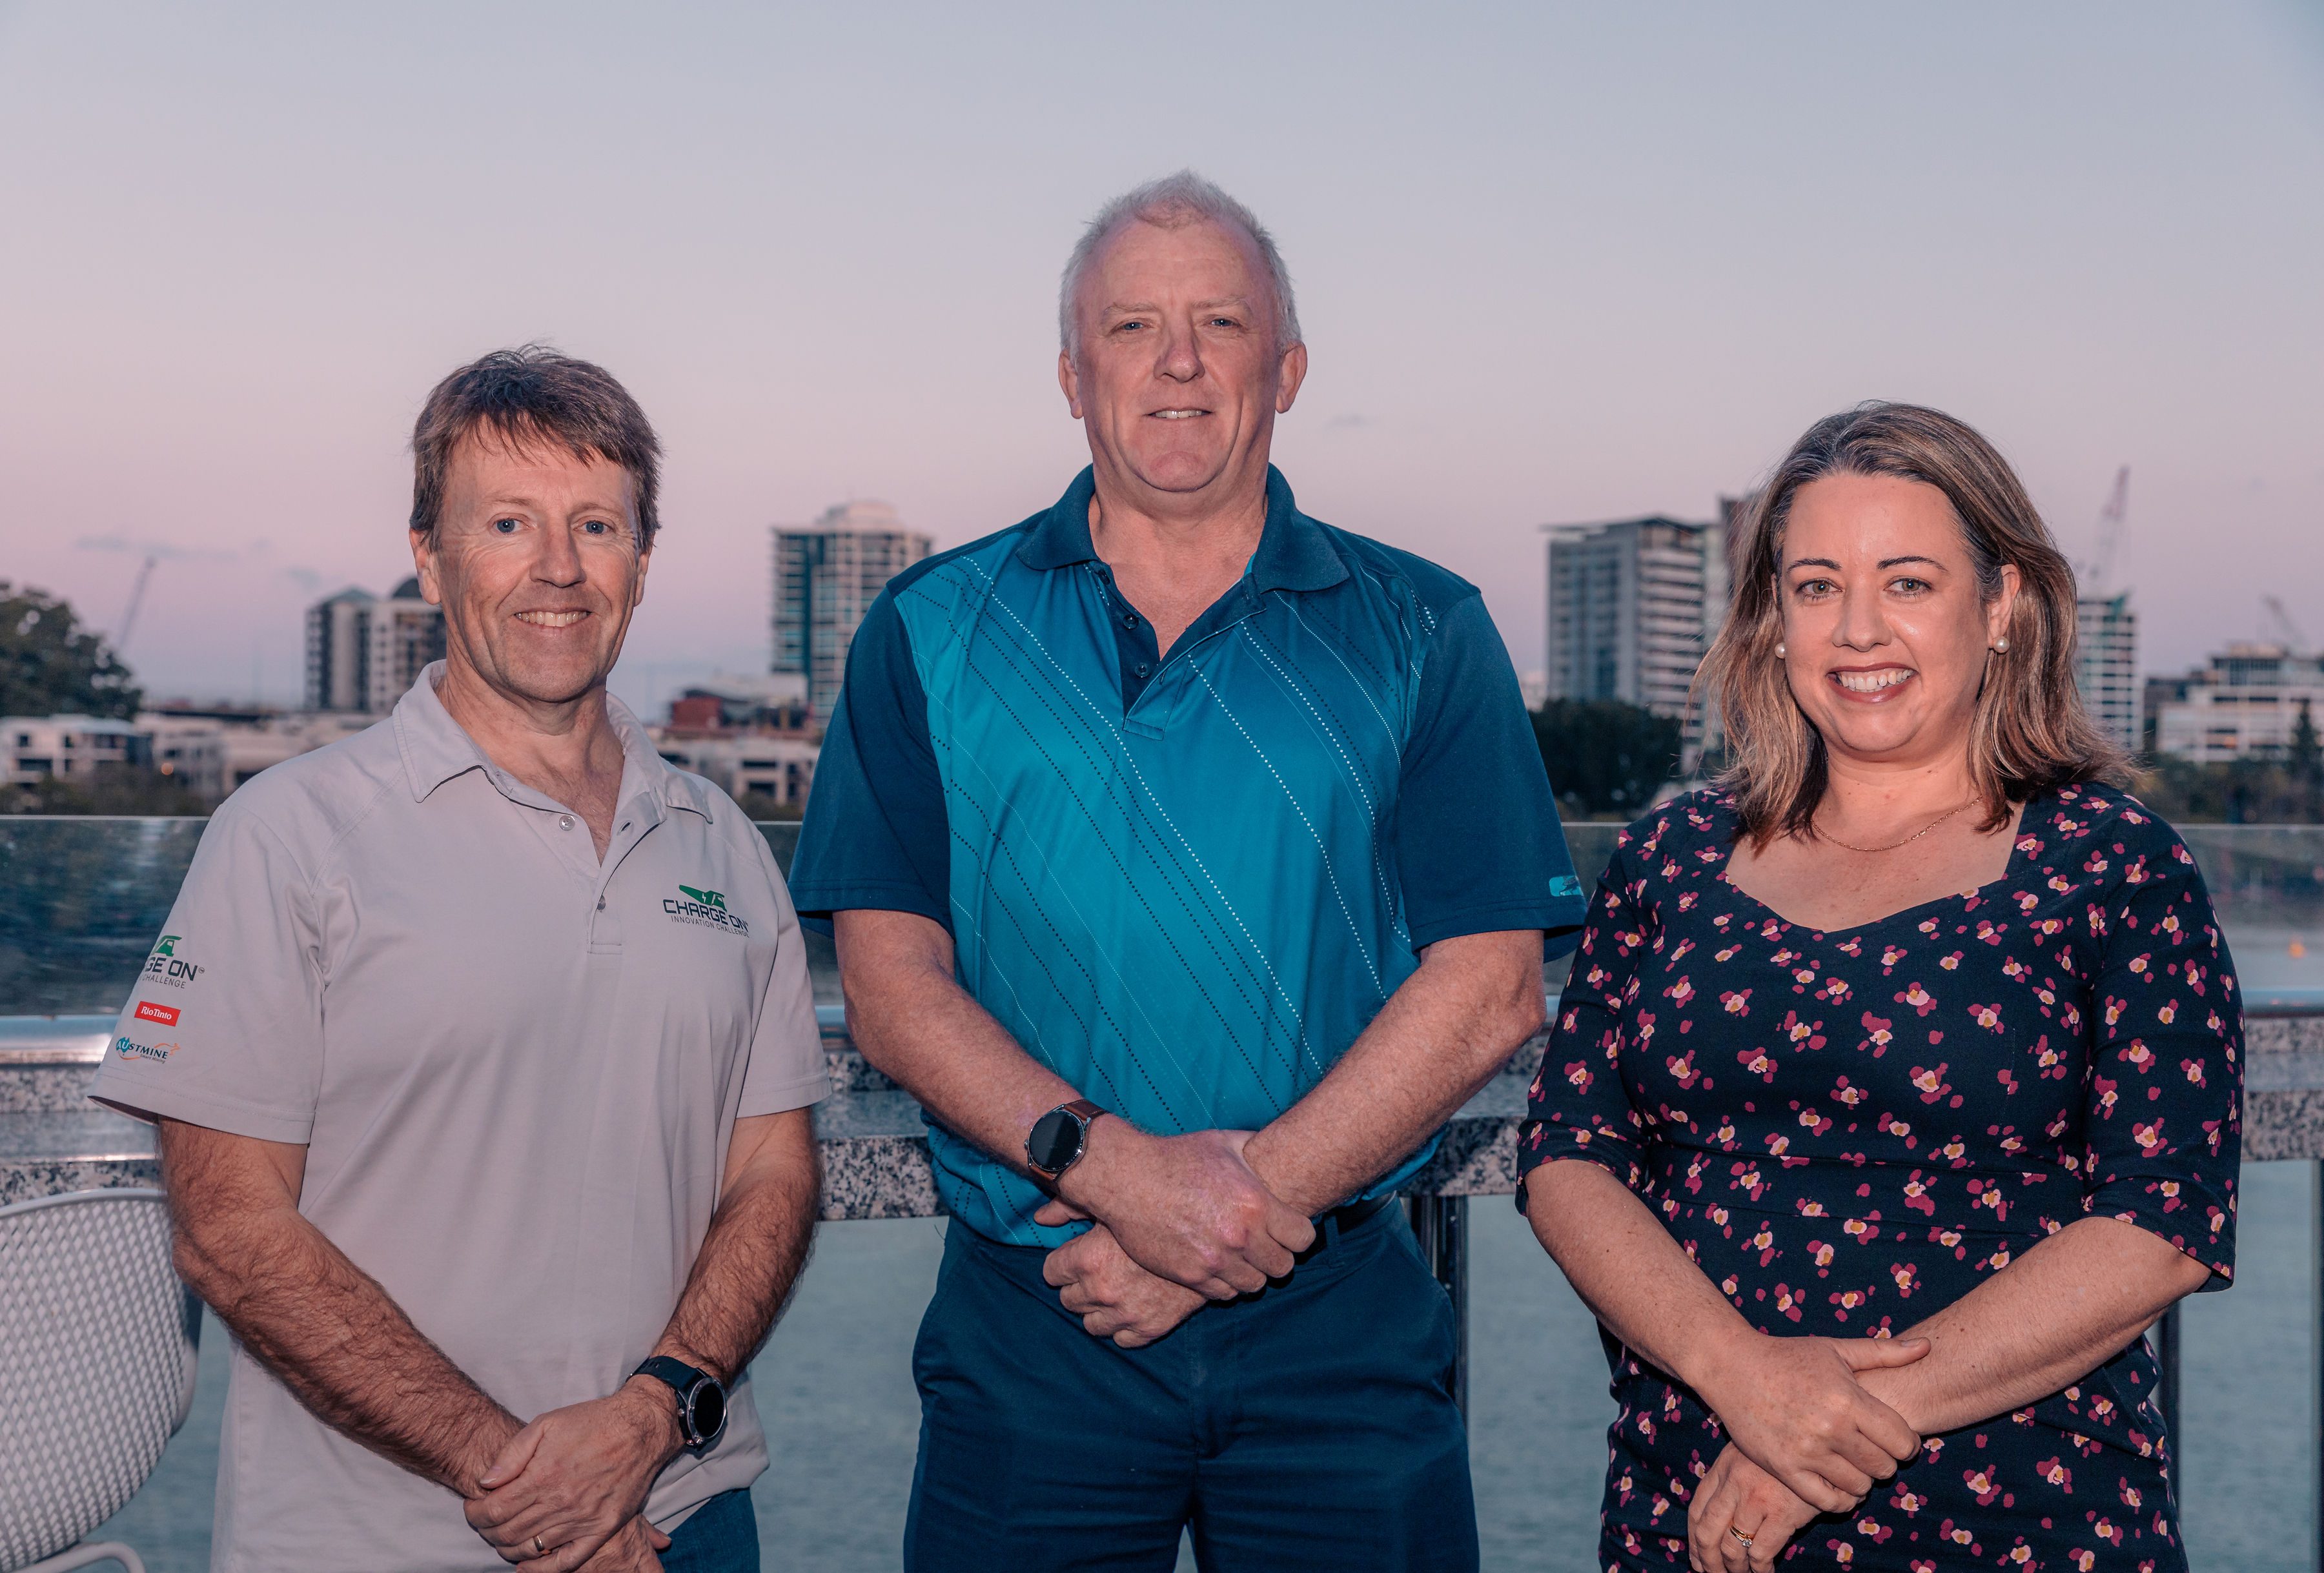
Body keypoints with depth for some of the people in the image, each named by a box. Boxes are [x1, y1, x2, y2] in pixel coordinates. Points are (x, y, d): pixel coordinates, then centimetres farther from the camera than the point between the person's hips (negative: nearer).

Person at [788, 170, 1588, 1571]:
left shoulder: (1422, 637, 4)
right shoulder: (932, 634, 4)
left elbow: (1490, 989, -3)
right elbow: (892, 984, -3)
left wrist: (1245, 1199, -13)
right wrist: (1114, 1164, -18)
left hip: (1342, 1327, 1)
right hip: (1029, 1322, 0)